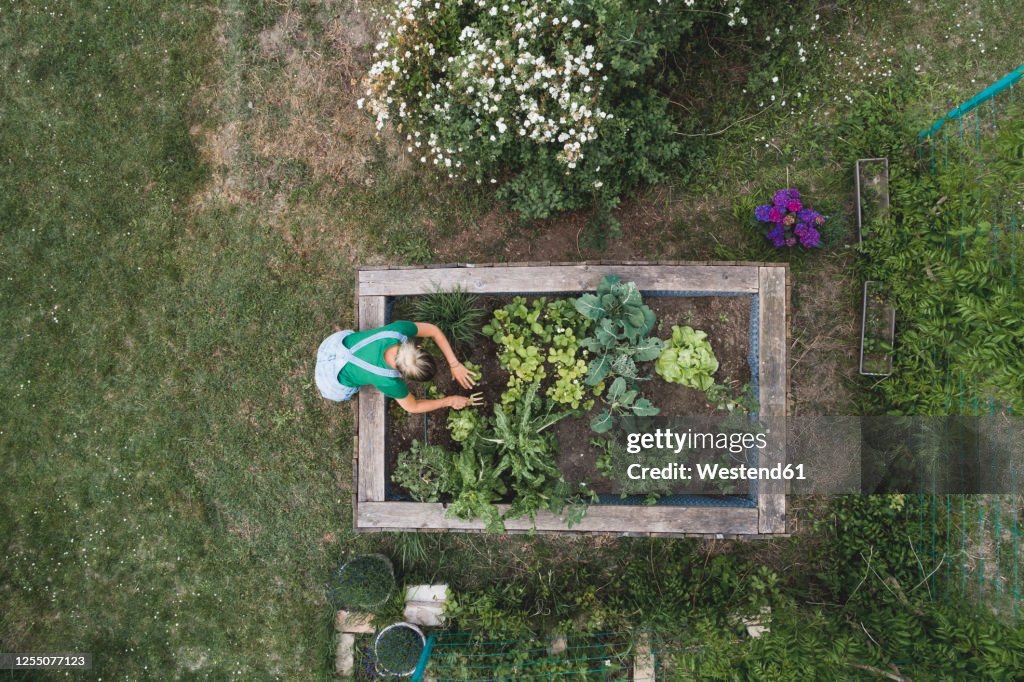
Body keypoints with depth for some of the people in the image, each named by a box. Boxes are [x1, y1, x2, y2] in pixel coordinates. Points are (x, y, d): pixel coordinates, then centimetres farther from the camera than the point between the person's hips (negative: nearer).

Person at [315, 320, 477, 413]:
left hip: (340, 340, 4)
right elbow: (412, 407, -17)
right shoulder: (389, 381, -37)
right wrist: (449, 401, -13)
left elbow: (433, 331, -15)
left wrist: (455, 364, -18)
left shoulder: (399, 329, -33)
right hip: (335, 378, -3)